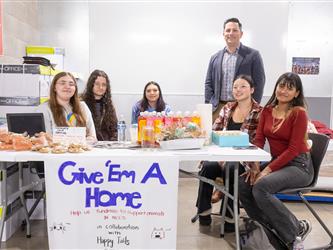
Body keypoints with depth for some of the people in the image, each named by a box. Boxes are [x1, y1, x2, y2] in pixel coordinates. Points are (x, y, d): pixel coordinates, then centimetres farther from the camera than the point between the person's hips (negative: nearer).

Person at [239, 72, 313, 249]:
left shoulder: (299, 113, -11)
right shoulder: (267, 111, 7)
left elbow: (293, 149, -16)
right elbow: (258, 140, 2)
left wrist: (268, 170, -21)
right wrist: (255, 165, -13)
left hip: (299, 165, -6)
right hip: (276, 162, 6)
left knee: (260, 187, -29)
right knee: (243, 184, -17)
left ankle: (297, 230, -8)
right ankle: (270, 227, 3)